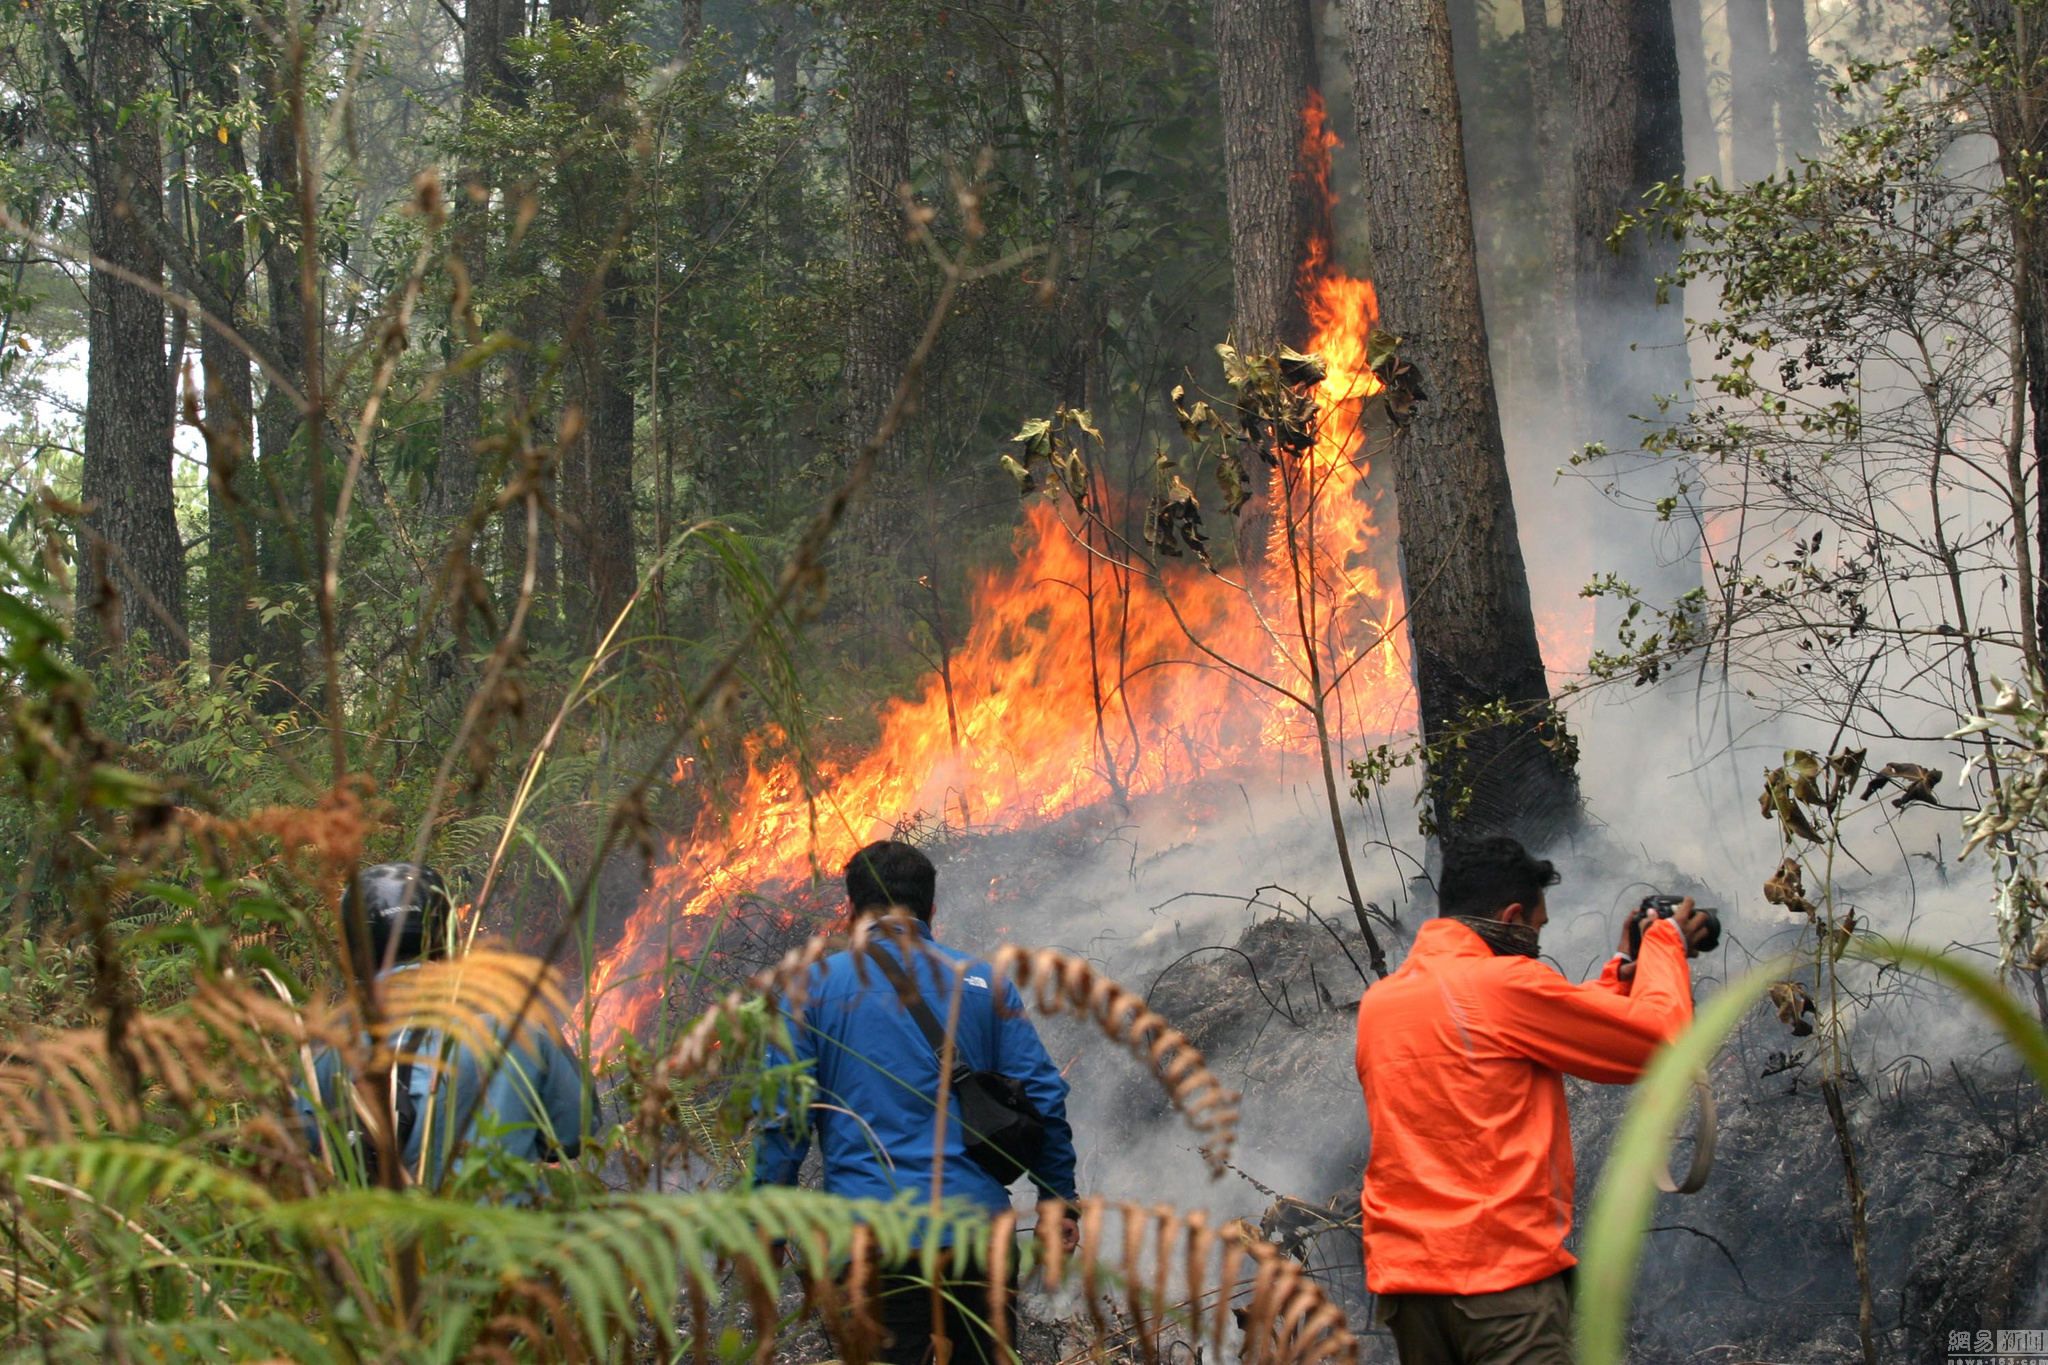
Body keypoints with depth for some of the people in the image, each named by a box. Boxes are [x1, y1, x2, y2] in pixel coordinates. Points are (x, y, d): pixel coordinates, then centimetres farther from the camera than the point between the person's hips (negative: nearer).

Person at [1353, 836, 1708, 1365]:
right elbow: (1658, 1039, -4)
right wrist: (1665, 945, 12)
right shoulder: (1505, 983, -10)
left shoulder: (1377, 1002, 13)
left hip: (1403, 1279, 7)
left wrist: (1619, 975, 25)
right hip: (1504, 1275, -7)